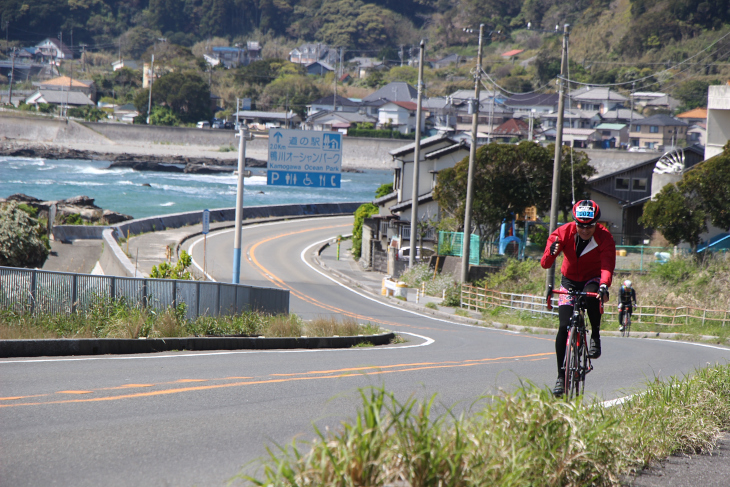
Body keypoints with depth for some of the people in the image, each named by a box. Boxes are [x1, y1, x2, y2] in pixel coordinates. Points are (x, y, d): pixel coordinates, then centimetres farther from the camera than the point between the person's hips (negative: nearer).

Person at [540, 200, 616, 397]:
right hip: (570, 280, 1)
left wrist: (604, 286, -55)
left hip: (593, 279, -1)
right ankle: (561, 377, -1)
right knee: (564, 327, -12)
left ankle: (595, 336, -11)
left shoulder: (604, 238, -22)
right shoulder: (563, 233, -20)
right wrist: (551, 253, -51)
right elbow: (545, 264, -27)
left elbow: (607, 265, -35)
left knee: (593, 296, -37)